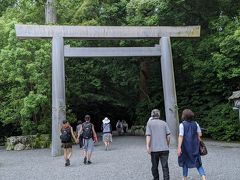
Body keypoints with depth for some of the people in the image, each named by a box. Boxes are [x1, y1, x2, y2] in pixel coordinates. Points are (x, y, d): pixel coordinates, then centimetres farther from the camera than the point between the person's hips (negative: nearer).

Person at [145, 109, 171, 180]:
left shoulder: (149, 123, 1)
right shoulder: (164, 123, 7)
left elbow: (148, 135, -10)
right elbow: (168, 136, 4)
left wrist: (148, 147, -13)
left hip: (154, 149, -1)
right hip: (164, 149, 1)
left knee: (155, 166, 14)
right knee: (165, 167, 2)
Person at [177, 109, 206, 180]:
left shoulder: (182, 125, -10)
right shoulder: (195, 124, 3)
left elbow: (181, 136, -16)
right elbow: (200, 134, 5)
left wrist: (179, 147, -19)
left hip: (186, 146, -3)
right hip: (195, 146, 3)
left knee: (185, 162, 14)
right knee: (198, 163, 8)